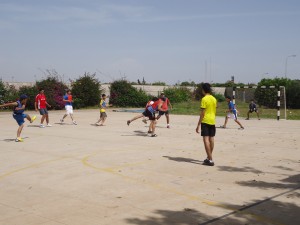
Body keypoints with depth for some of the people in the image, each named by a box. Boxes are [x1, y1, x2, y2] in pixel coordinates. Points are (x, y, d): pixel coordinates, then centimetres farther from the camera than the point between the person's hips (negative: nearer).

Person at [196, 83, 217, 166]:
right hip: (212, 121, 8)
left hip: (205, 121, -7)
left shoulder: (204, 99, -12)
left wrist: (198, 125, -12)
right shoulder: (214, 99, 10)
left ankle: (210, 160, -13)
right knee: (211, 139, 12)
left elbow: (202, 113, -15)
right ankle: (209, 157, 25)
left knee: (206, 139, -8)